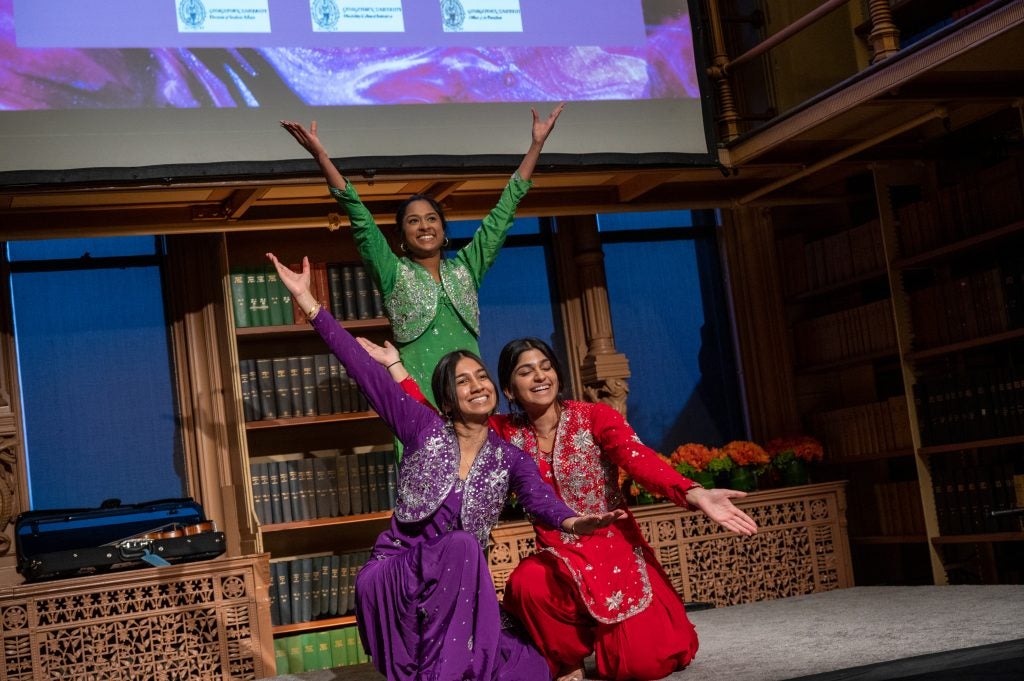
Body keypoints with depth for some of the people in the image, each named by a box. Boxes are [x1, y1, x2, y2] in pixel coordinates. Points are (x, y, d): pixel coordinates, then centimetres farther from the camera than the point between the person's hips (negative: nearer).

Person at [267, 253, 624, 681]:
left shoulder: (510, 459, 2)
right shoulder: (425, 429, -4)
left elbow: (540, 501, -18)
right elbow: (364, 370, -10)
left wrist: (572, 522, -43)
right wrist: (306, 300, -14)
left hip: (459, 590, 3)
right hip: (394, 578, -3)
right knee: (461, 545, -34)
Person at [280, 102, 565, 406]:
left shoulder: (465, 268, 15)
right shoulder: (394, 274, 8)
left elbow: (503, 213, 15)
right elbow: (361, 219, -1)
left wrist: (537, 144, 15)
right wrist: (321, 156, -9)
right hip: (418, 397, -3)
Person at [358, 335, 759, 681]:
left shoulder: (595, 417, -8)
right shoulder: (505, 434, 3)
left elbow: (640, 460, -23)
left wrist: (695, 495, -41)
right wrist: (394, 364, 3)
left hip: (616, 553, -1)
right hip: (560, 560, 2)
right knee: (526, 584, -34)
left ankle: (603, 635, 22)